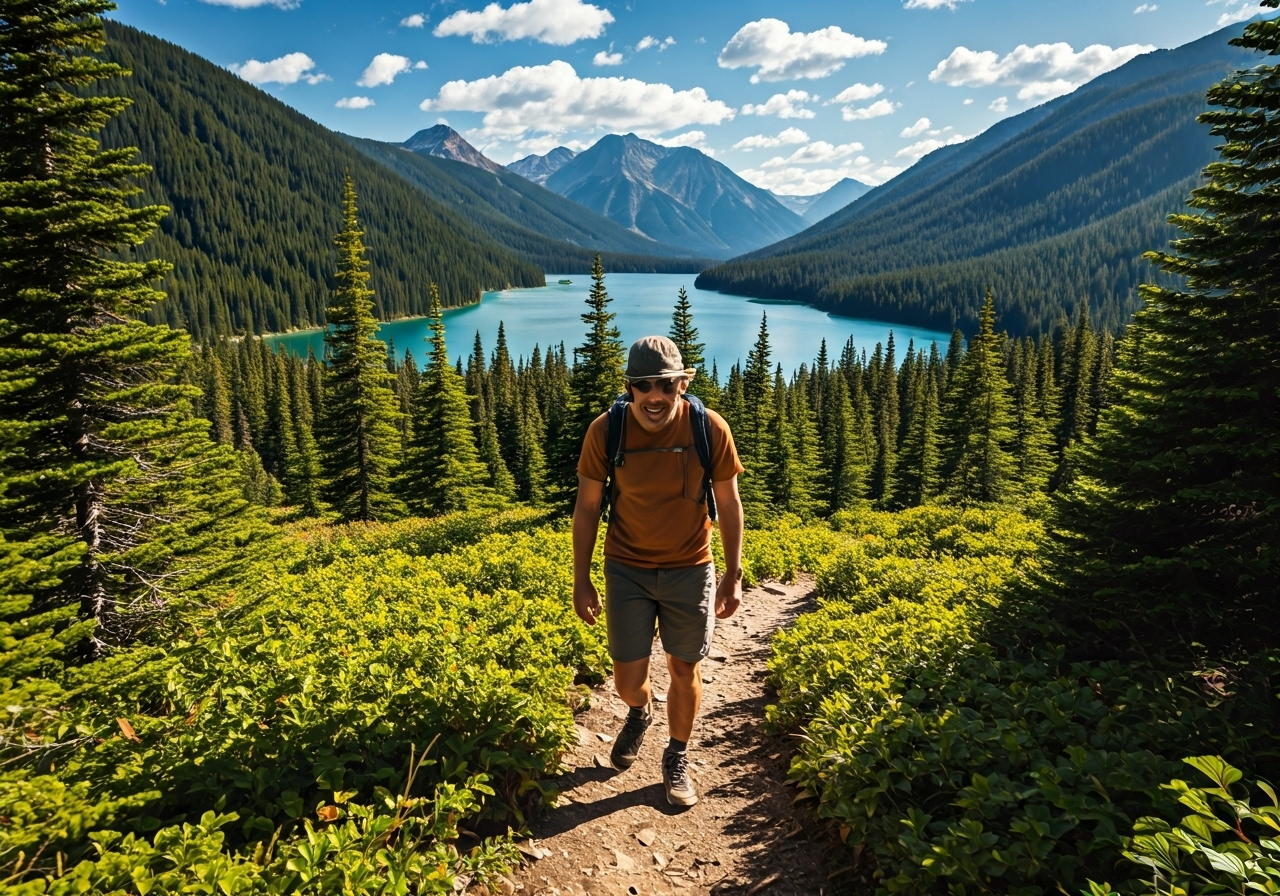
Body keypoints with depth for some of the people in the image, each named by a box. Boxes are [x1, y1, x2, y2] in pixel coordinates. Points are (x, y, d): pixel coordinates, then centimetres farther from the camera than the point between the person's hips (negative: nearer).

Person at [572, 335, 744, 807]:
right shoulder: (605, 430, -14)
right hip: (627, 569, 0)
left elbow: (728, 504, -3)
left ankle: (677, 758, 36)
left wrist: (734, 575, -2)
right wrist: (581, 581, -2)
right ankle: (639, 713, 42)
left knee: (685, 669, 10)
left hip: (690, 569, 0)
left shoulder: (710, 428, -15)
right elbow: (586, 508, -4)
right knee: (628, 678, 3)